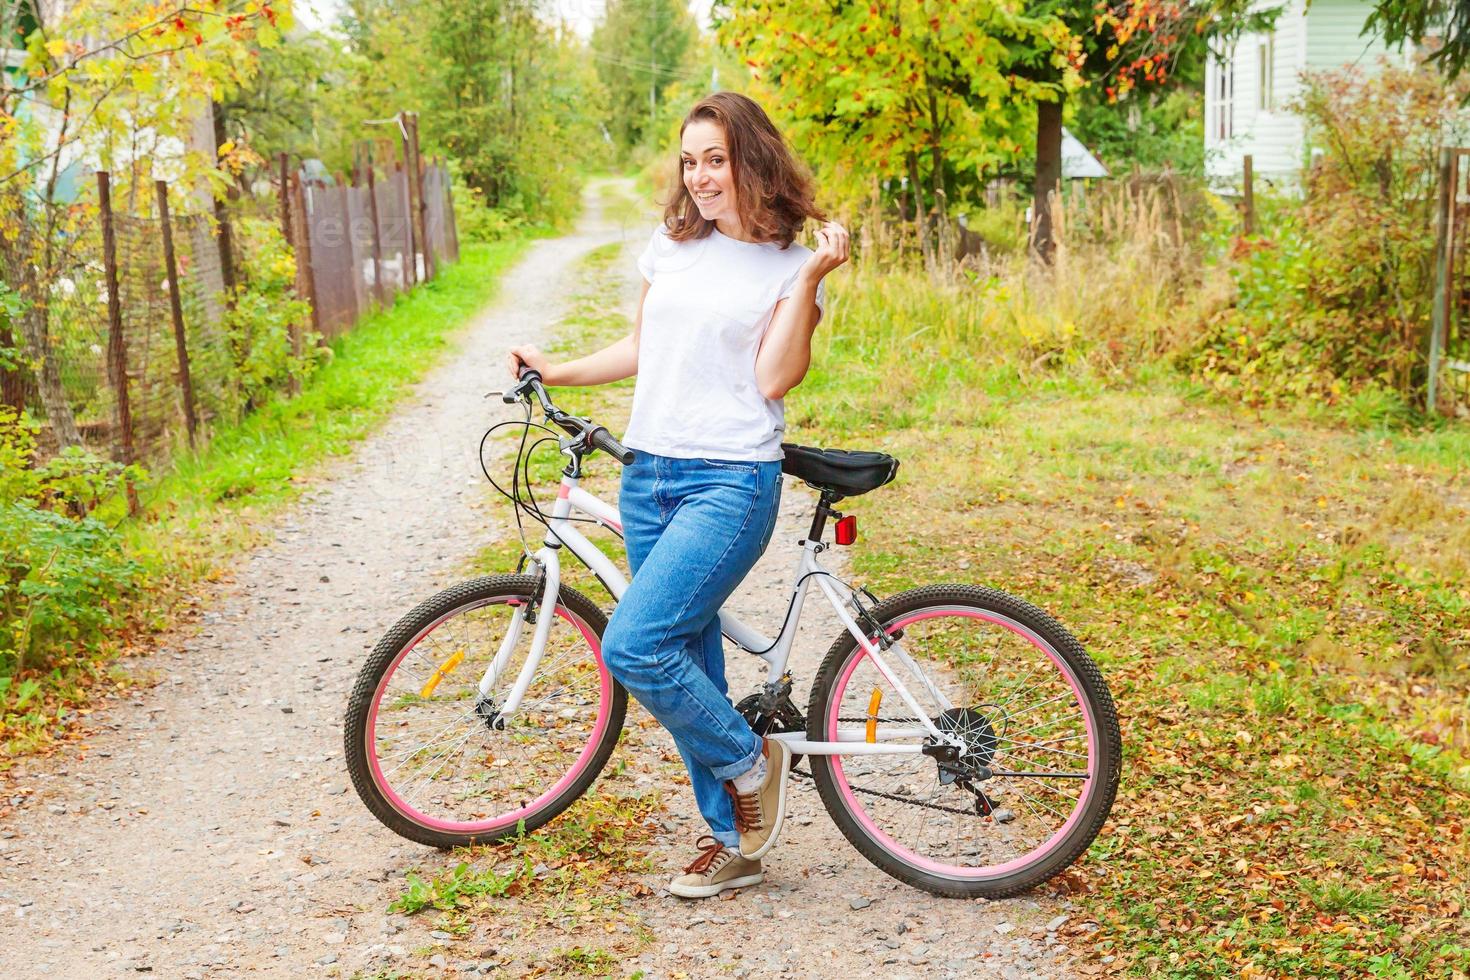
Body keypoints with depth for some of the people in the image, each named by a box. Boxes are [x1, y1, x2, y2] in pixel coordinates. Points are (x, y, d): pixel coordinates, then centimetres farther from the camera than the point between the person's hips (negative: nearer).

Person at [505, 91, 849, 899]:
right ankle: (732, 841, 24)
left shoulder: (789, 266, -1)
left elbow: (774, 377, -13)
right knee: (689, 664, 9)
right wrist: (554, 371, 13)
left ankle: (750, 762, 6)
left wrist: (812, 278, -16)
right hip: (648, 476, 6)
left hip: (731, 483, -6)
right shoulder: (671, 245, 12)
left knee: (632, 646, -19)